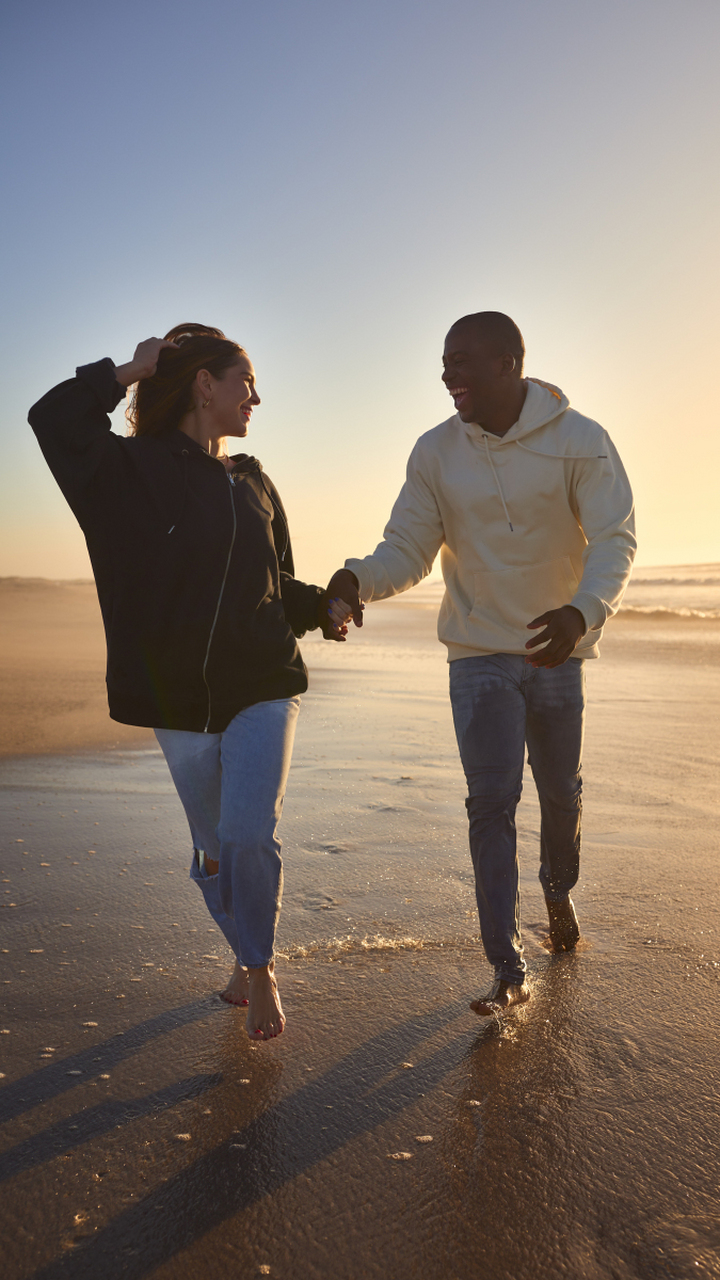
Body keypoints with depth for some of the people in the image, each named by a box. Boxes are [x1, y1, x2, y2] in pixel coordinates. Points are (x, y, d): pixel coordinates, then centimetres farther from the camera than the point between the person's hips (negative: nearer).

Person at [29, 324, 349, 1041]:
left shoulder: (254, 484, 13)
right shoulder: (138, 470, -2)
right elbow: (53, 418, -18)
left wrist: (319, 607, 1)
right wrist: (135, 368, -8)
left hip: (263, 690, 2)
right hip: (179, 699, -2)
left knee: (250, 837, -12)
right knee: (213, 849, 10)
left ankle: (261, 968, 11)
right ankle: (245, 957, 35)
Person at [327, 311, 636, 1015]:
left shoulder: (580, 440, -11)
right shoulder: (435, 453, -4)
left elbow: (614, 540, -17)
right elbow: (407, 548, -5)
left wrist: (583, 611, -37)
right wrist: (358, 578, -28)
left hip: (558, 649, 0)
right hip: (479, 652, 0)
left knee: (560, 791, 15)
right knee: (491, 802, -7)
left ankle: (558, 891, 46)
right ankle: (508, 969, 1)